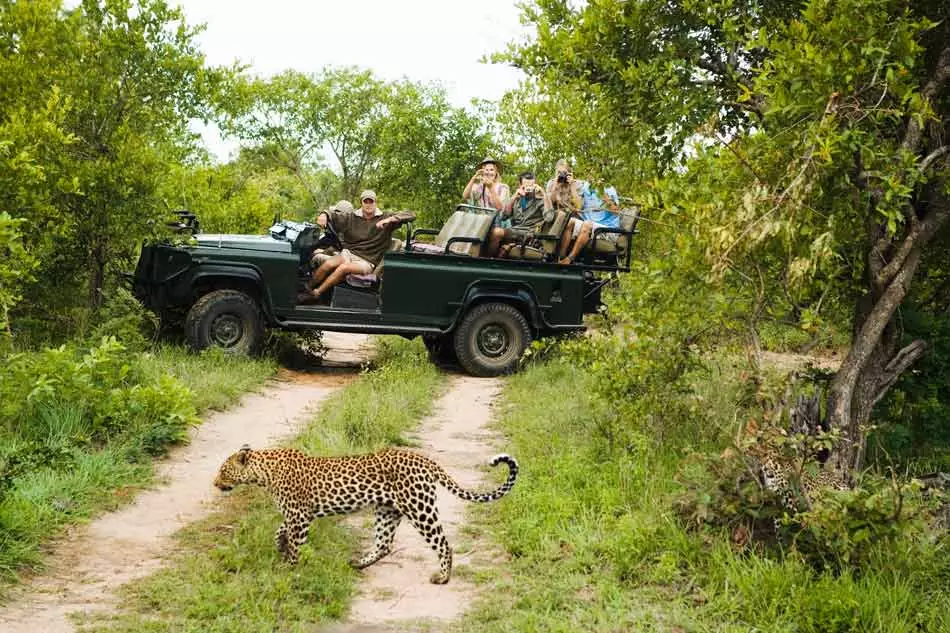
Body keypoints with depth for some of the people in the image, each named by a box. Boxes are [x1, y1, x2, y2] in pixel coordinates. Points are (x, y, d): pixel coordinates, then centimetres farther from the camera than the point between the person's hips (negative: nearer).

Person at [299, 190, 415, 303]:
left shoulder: (384, 218, 0)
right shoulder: (351, 217, 6)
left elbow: (411, 215, -9)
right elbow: (333, 215, 9)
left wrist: (390, 220, -24)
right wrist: (324, 215, -16)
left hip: (367, 261, -3)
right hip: (349, 253, 3)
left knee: (344, 267, -31)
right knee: (328, 264, -26)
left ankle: (316, 293, -22)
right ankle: (307, 288, -9)